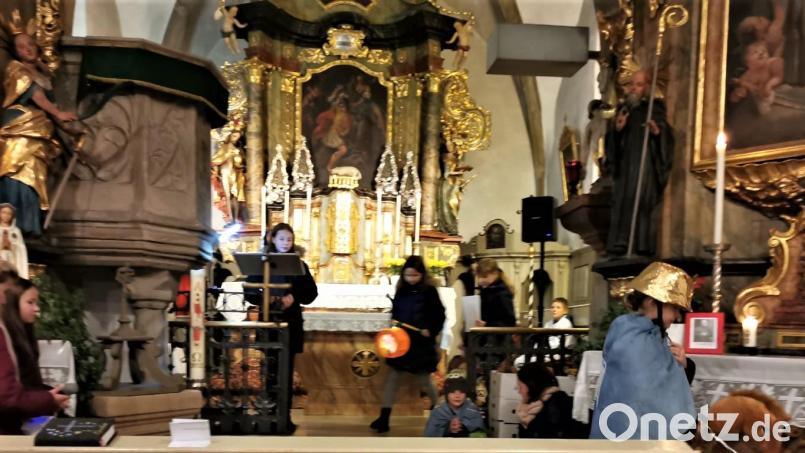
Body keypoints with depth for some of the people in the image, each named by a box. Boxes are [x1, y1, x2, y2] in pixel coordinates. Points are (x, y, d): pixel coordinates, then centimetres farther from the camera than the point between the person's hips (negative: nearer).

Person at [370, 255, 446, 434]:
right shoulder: (401, 290, 5)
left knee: (424, 379, 6)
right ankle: (384, 417, 3)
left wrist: (431, 330, -18)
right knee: (392, 377, 1)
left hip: (421, 342, -5)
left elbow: (439, 315, -6)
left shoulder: (429, 290, -8)